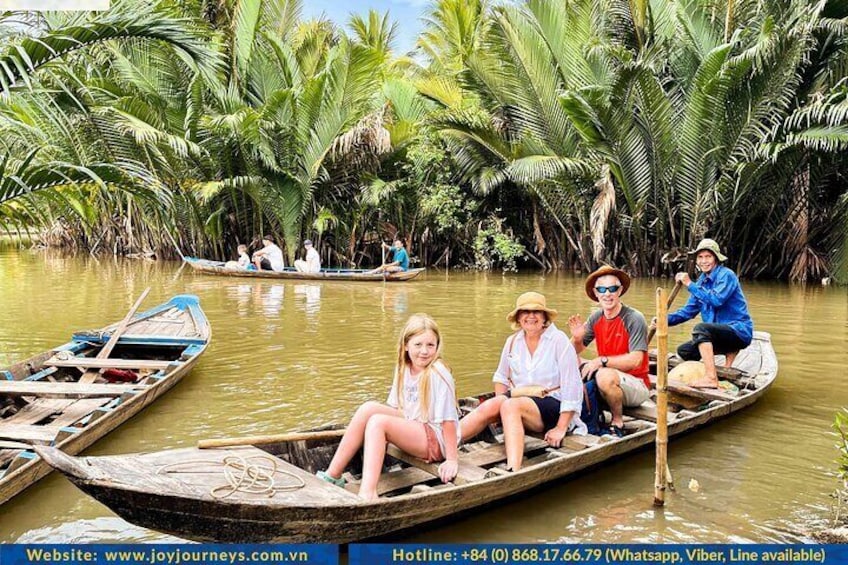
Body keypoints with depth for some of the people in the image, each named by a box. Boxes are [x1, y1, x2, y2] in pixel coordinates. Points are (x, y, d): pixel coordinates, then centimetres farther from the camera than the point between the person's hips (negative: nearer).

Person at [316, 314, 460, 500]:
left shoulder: (438, 373, -17)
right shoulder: (403, 369, 6)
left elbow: (448, 418, -18)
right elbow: (396, 408, 12)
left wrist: (452, 460, -18)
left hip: (437, 440, -7)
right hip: (412, 429, 7)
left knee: (377, 421, -24)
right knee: (368, 408, -10)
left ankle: (368, 493, -37)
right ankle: (333, 475, -9)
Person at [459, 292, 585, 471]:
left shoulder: (559, 340, -9)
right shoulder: (513, 341, 7)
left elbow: (572, 387, -11)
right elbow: (501, 377, 21)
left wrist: (561, 429, -15)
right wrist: (500, 404, 4)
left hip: (553, 405, -5)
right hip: (519, 399, 5)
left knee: (510, 405, -34)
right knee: (490, 406, -27)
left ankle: (513, 471, -47)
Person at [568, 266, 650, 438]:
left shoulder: (634, 319, -17)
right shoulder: (596, 318, 2)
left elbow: (635, 360, -25)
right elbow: (576, 350, 8)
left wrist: (601, 361, -29)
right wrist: (577, 338, -15)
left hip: (637, 385, -7)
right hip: (612, 381, 7)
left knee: (605, 376, -36)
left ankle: (618, 422, -12)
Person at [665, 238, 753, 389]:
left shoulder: (726, 275, -12)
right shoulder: (701, 281, 11)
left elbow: (717, 300, -29)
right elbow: (688, 311, 11)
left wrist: (690, 285, -25)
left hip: (740, 331, -8)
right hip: (722, 334, 8)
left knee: (700, 328, -32)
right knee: (684, 351, 4)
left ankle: (711, 379, -36)